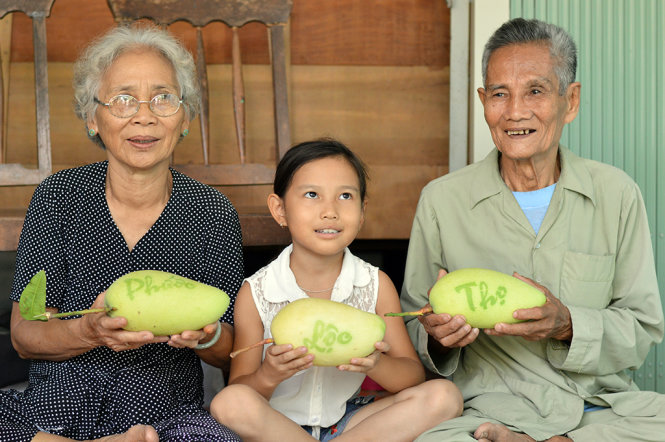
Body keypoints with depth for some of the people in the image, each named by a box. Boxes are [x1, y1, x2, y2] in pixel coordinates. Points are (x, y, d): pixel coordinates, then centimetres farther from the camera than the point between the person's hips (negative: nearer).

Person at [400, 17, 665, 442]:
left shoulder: (617, 194, 5)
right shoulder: (441, 200, 2)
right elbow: (413, 326, 8)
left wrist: (568, 325, -16)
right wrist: (437, 336, -17)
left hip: (604, 403, 4)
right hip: (491, 405, -3)